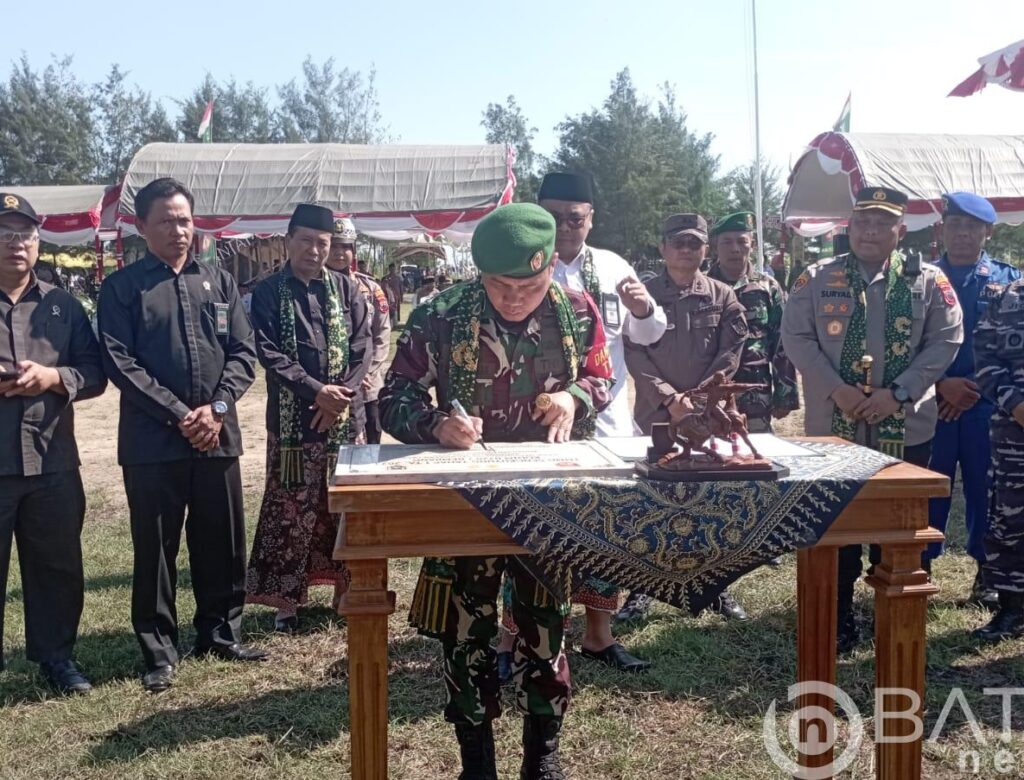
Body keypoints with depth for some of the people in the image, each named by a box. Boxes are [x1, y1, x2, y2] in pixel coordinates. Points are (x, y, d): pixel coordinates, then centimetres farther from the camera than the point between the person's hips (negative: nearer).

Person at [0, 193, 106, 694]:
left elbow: (94, 374, 6)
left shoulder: (63, 306, 9)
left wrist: (53, 377, -14)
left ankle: (55, 656, 27)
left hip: (52, 464, 3)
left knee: (58, 567, 11)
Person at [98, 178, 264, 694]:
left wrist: (216, 408, -9)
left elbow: (243, 352, 6)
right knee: (156, 547, 4)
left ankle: (220, 632, 27)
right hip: (152, 441, -3)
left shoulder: (218, 282, 11)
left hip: (217, 436, 3)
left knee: (223, 541, 11)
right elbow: (120, 362, -8)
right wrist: (179, 415, -14)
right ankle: (159, 651, 16)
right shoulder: (121, 287, 1)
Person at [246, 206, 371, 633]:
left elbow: (362, 346, 2)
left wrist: (342, 396, -11)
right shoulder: (268, 292, 0)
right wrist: (316, 391, -17)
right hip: (293, 421, -2)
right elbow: (269, 354, -8)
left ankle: (350, 589, 21)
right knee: (290, 510, 2)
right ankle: (286, 597, 13)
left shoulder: (345, 288, 7)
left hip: (345, 418, 2)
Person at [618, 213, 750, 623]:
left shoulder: (723, 297, 7)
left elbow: (730, 354, 1)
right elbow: (634, 354, -5)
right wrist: (670, 398, -13)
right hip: (655, 416, -1)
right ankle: (641, 587, 15)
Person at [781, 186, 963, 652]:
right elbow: (795, 337, -3)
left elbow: (946, 340, -2)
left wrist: (899, 392, -13)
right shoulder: (817, 279, 1)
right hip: (832, 426, 0)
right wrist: (835, 389, -15)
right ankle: (839, 621, 23)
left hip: (905, 427, 0)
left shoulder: (927, 281, 1)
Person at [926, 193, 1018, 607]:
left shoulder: (1008, 280, 6)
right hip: (932, 402, 0)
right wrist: (941, 384, -12)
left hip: (988, 405, 1)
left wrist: (976, 388, -10)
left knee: (986, 490, 7)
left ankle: (988, 574, 20)